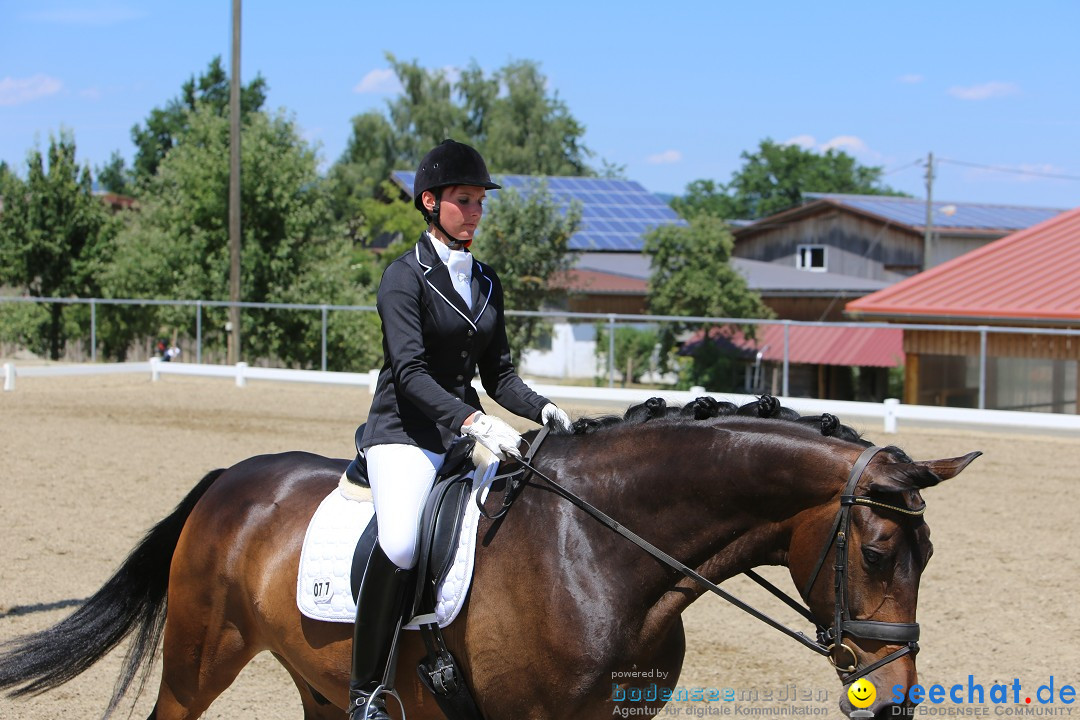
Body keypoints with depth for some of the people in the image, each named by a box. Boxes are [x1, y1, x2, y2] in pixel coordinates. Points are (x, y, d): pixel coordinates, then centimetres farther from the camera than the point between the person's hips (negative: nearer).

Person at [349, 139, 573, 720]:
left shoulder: (485, 282, 13)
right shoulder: (405, 276, -7)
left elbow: (498, 374, 14)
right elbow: (409, 372, -19)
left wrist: (542, 409, -6)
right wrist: (474, 421, -32)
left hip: (468, 431, 7)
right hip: (404, 433, -7)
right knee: (401, 543, -31)